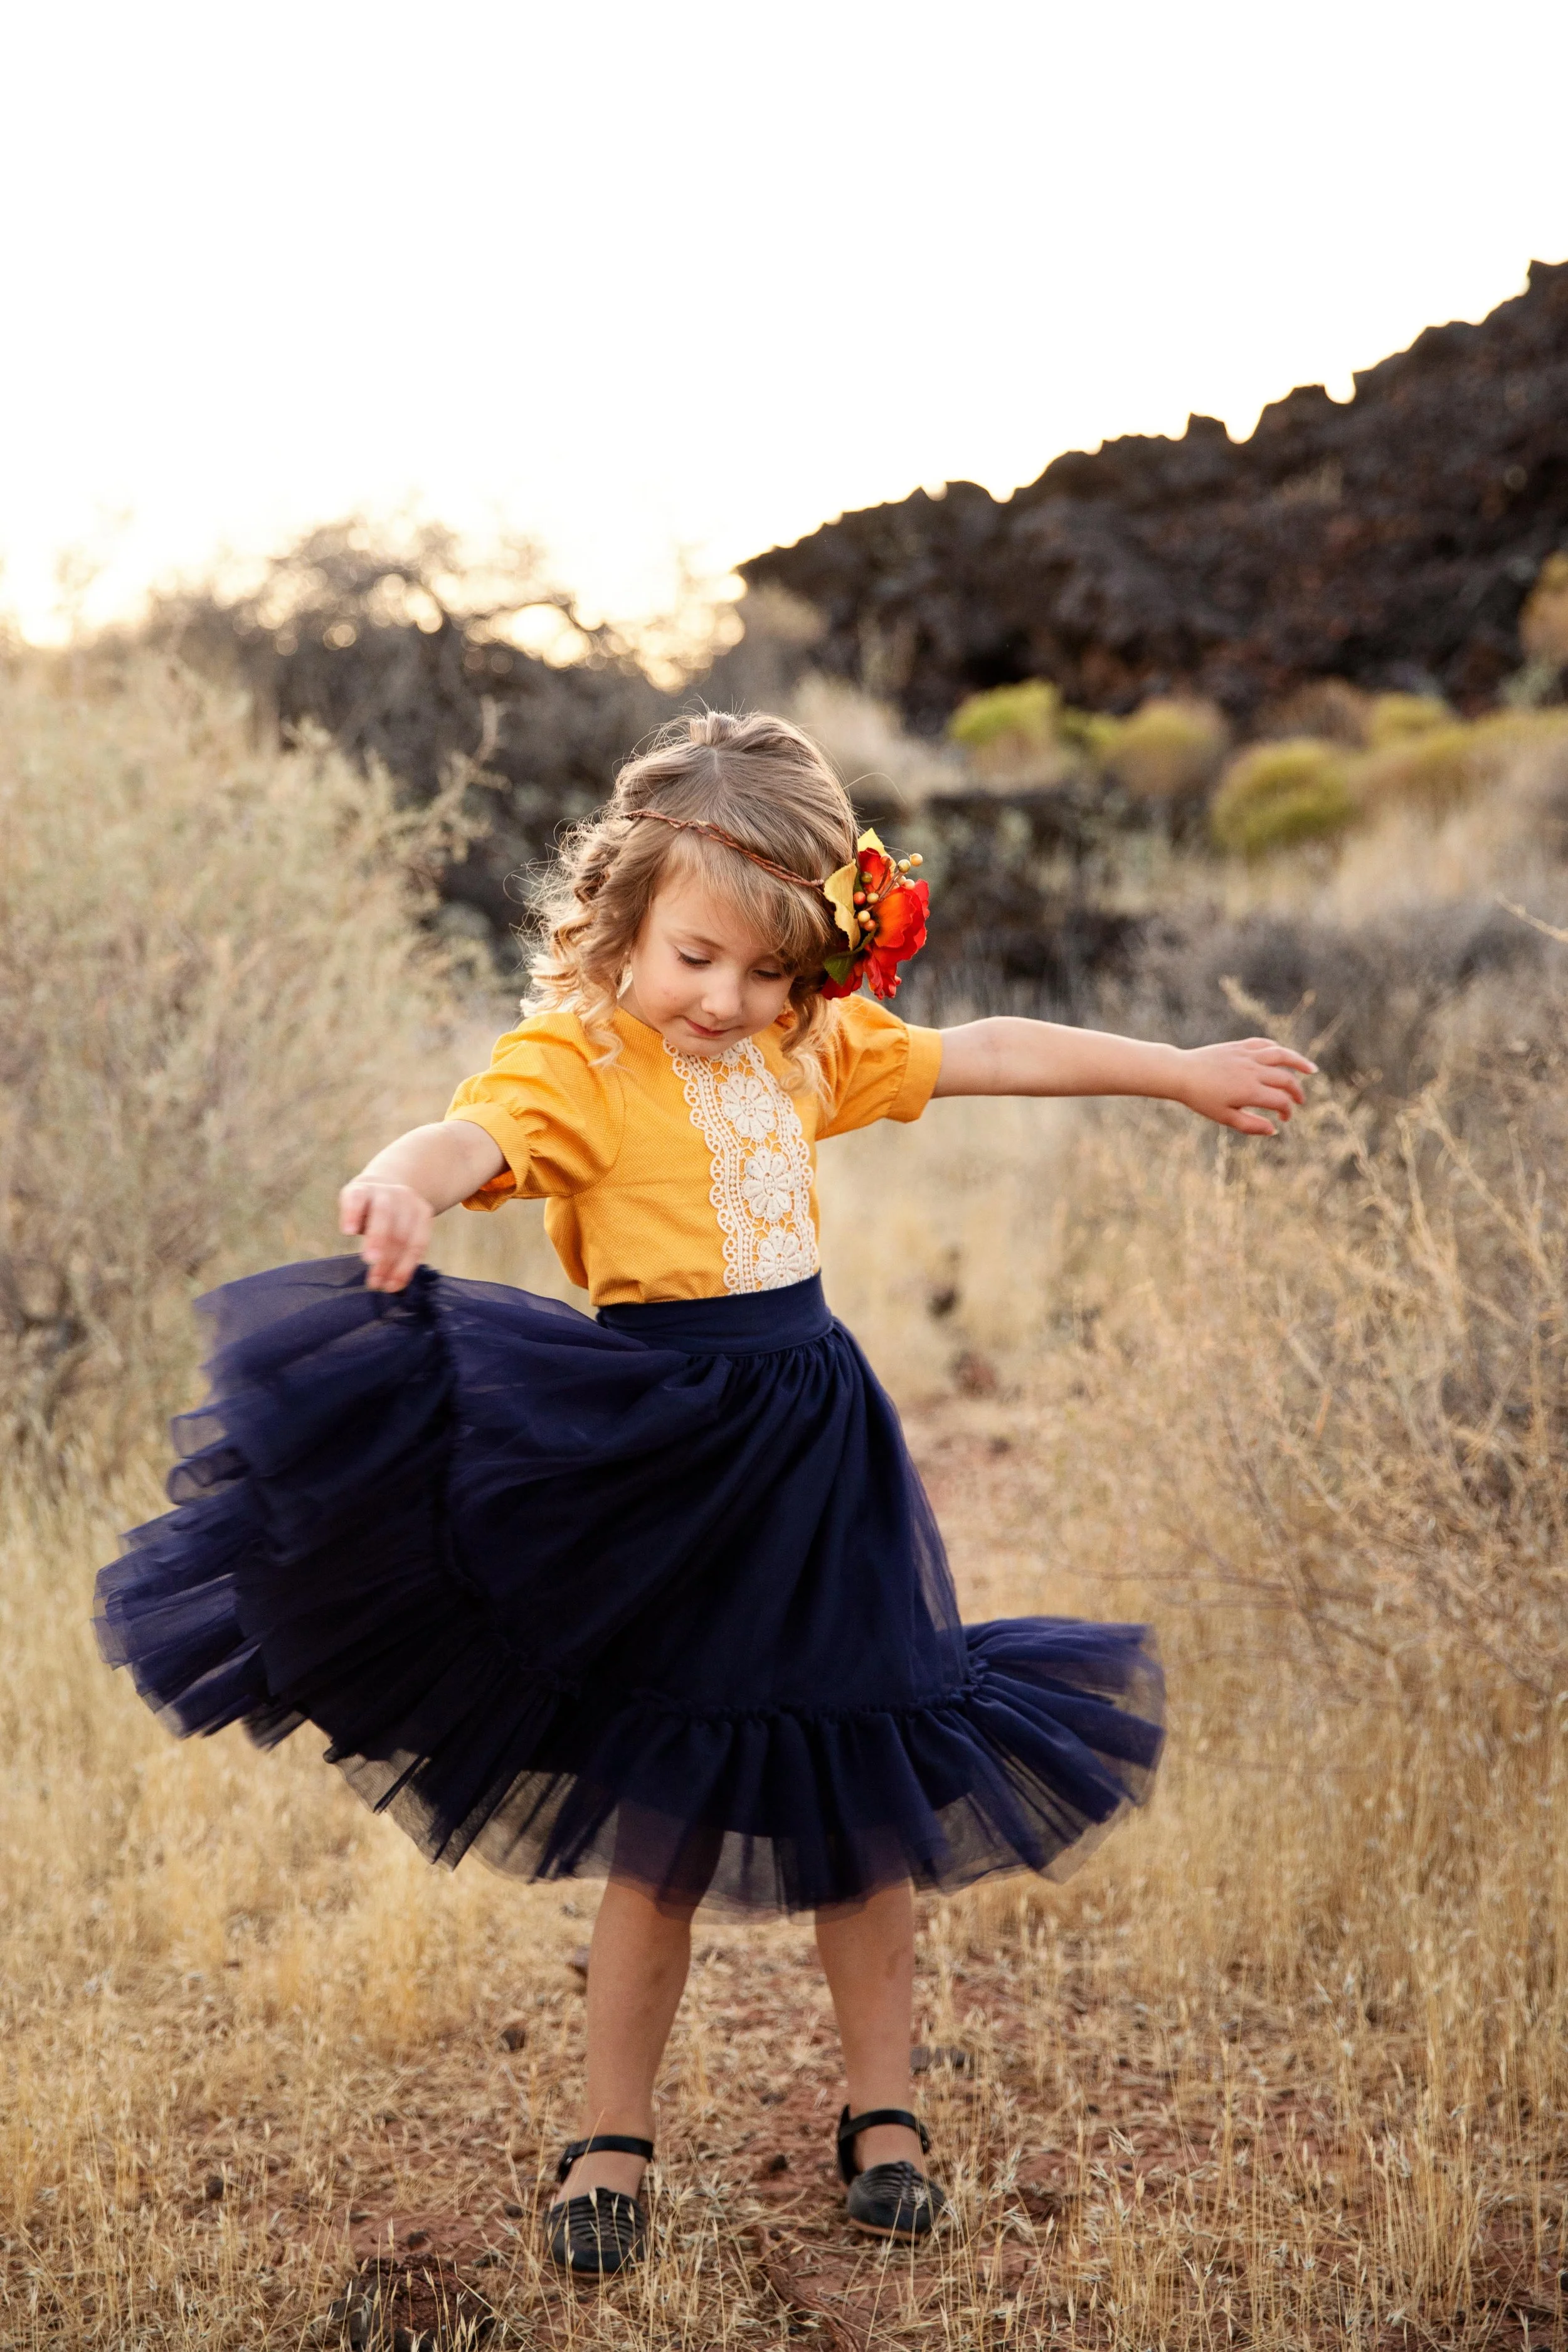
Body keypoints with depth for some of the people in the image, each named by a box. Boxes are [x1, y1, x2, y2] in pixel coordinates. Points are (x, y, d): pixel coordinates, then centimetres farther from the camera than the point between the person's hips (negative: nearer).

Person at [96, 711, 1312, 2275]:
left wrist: (1183, 1073, 25)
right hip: (662, 1456, -5)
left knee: (865, 1800, 11)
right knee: (662, 1826, 3)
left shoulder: (812, 1048, 7)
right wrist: (404, 1185, -58)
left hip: (816, 1441, 5)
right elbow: (478, 1135, -33)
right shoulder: (579, 1061, -12)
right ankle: (612, 2145, 22)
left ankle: (880, 2112, 29)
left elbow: (994, 1056, 18)